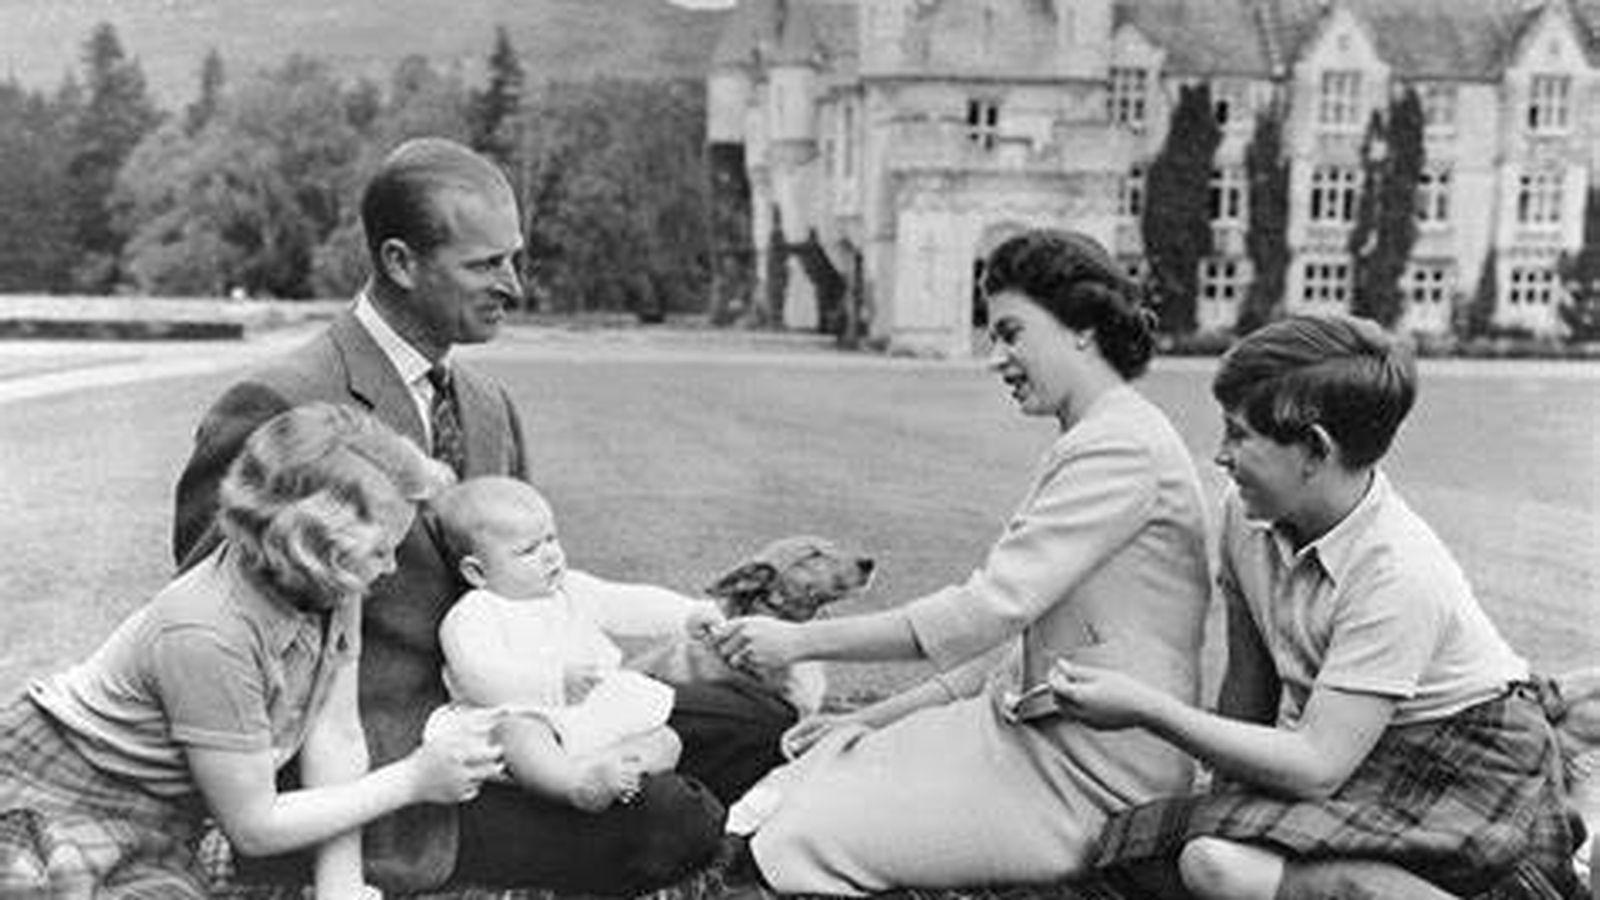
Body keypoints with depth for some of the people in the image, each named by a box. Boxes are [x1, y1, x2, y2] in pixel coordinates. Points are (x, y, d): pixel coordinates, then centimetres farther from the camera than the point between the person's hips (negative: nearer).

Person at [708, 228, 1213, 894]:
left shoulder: (1122, 447, -17)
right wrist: (876, 717, 12)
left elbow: (985, 611, -23)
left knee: (800, 842, -15)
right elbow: (1004, 631, 17)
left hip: (1091, 781, -10)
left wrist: (800, 640, -17)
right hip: (1036, 729, 10)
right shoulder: (1087, 446, 17)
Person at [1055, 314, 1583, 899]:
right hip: (1335, 749, 8)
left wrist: (1146, 709, -25)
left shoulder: (1398, 573, -27)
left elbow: (1315, 768, -27)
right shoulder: (1246, 516, -5)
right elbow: (1247, 682, 5)